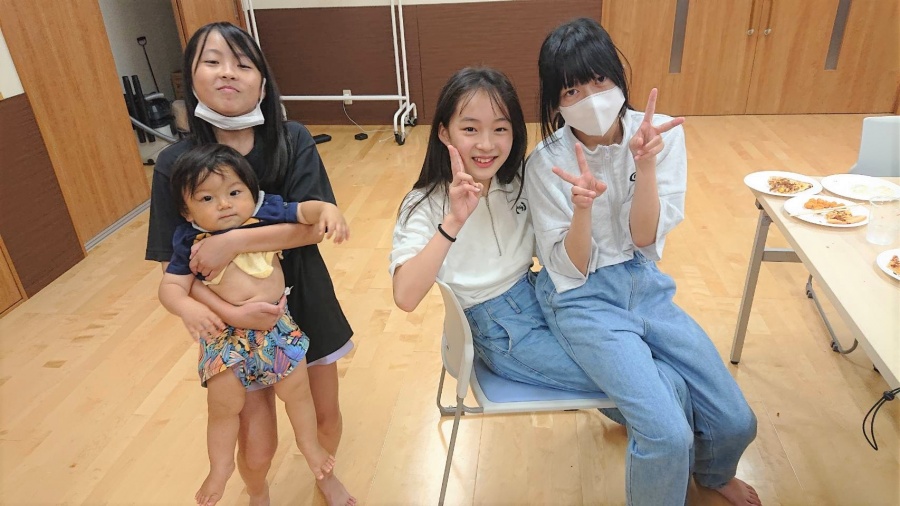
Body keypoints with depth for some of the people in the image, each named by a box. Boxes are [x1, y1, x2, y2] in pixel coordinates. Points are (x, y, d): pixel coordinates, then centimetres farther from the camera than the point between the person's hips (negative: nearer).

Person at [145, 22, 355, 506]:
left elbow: (315, 225, -18)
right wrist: (229, 314, -24)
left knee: (326, 414, 18)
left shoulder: (292, 141, -11)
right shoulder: (175, 163, -12)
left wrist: (234, 241, -28)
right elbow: (175, 265, -10)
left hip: (304, 302, 1)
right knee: (258, 447, 7)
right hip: (237, 316, -1)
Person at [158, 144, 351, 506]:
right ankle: (221, 467, 39)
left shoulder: (267, 214, -6)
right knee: (224, 406, 10)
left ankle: (309, 444, 41)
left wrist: (328, 211, -31)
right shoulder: (190, 243, -6)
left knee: (296, 389, 12)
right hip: (225, 333, 0)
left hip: (276, 322, 1)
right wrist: (187, 308, -29)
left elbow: (304, 211, -8)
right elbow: (171, 286, -6)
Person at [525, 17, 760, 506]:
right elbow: (571, 270, -13)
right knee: (667, 435, -21)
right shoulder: (546, 162, -15)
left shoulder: (661, 134, -7)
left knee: (736, 422, 2)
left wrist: (646, 164, -26)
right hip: (580, 299, -4)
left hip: (644, 283, 4)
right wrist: (583, 205, -32)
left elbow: (646, 239, -11)